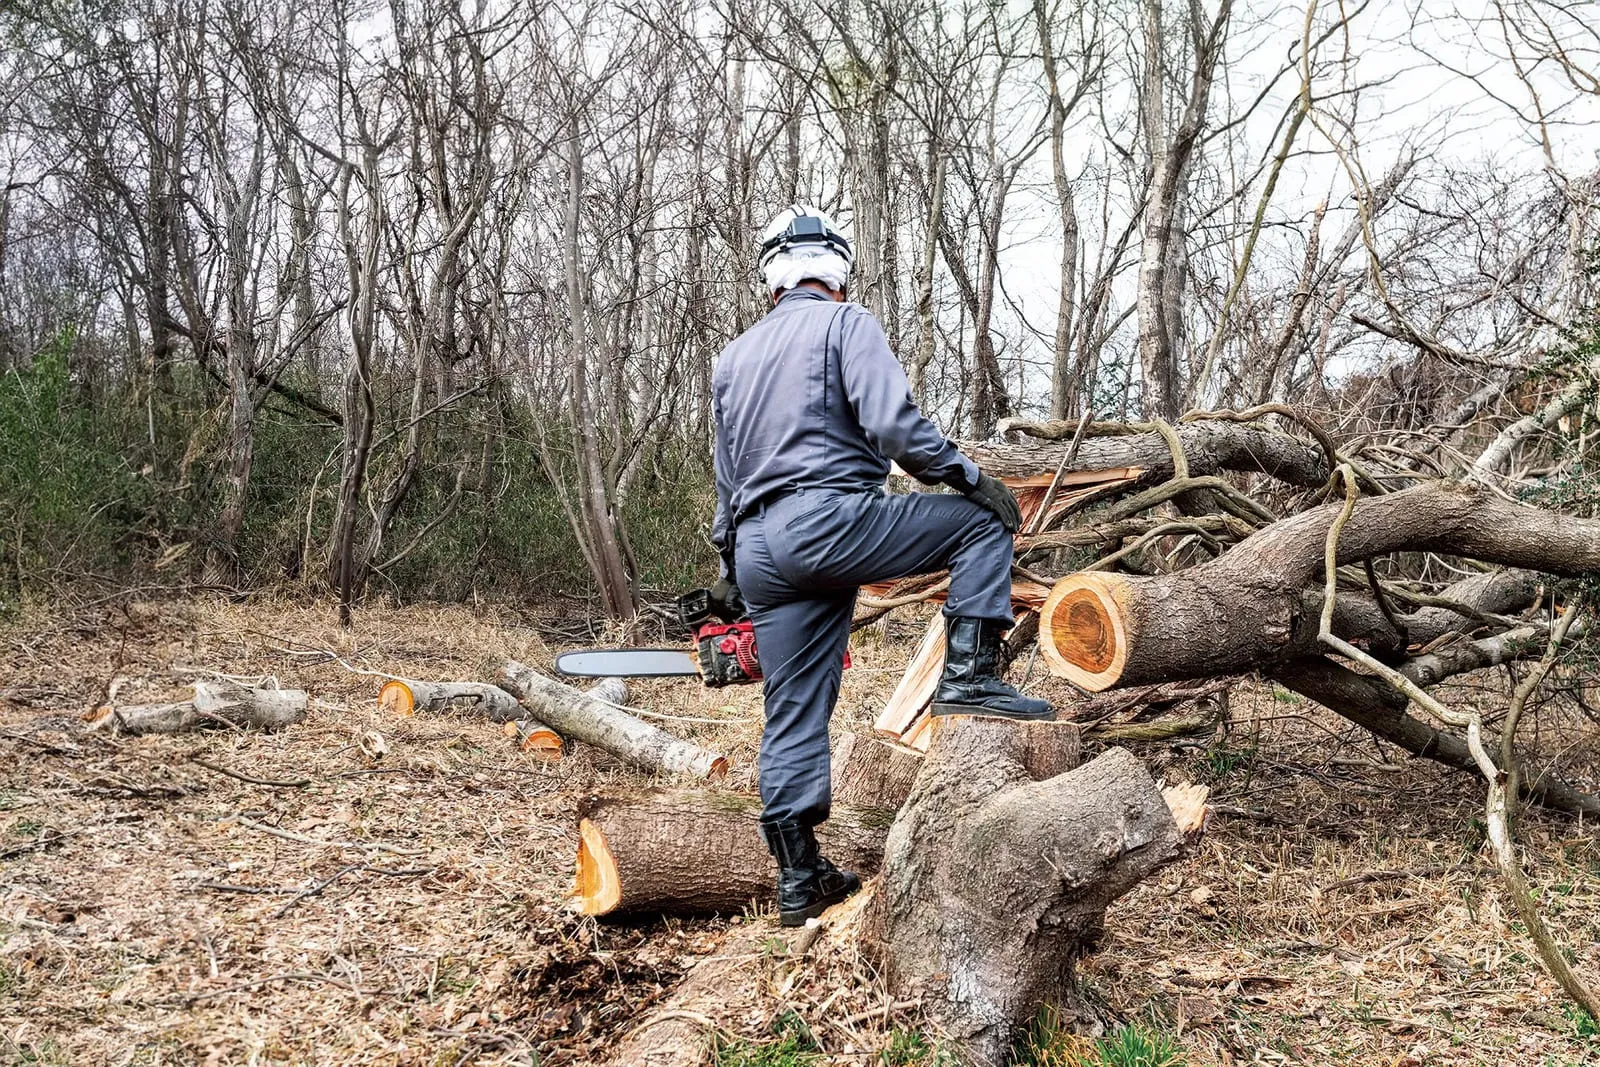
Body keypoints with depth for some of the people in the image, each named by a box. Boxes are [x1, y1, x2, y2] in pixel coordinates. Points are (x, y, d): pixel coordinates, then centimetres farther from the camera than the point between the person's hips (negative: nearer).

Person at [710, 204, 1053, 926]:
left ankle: (798, 881, 15)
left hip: (759, 545, 7)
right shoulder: (845, 323, 4)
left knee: (793, 721, 11)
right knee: (982, 522, 8)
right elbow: (893, 424, -13)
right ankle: (968, 678, -5)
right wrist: (973, 479, -4)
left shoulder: (733, 359, 24)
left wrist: (733, 578, 32)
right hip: (830, 520, -7)